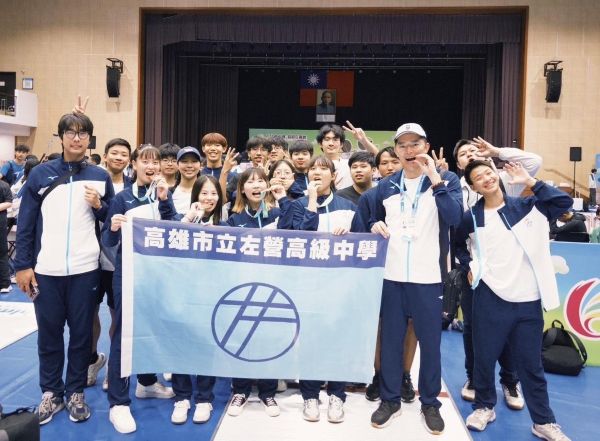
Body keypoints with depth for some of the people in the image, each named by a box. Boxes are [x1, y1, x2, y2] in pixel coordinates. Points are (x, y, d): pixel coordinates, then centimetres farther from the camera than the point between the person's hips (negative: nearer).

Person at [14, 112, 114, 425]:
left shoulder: (100, 177, 6)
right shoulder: (40, 174, 3)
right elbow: (25, 222, 3)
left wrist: (99, 206, -8)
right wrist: (23, 265, -2)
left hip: (85, 269, 0)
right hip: (46, 270, 0)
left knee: (81, 334, 8)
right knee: (49, 335, 10)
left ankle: (76, 392, 23)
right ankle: (51, 392, 26)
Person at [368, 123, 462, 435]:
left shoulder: (446, 180, -1)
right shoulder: (385, 186, 9)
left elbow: (454, 218, -18)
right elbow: (373, 222, 20)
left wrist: (435, 179, -23)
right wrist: (375, 226, -3)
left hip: (428, 277, -3)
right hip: (391, 276, 3)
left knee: (430, 342, 8)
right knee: (390, 340, 10)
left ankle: (430, 403, 25)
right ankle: (390, 400, 26)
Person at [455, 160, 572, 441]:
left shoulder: (527, 207, 4)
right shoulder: (471, 218, 1)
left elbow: (564, 202, -8)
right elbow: (456, 244, 18)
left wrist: (529, 181, -8)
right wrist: (469, 267, 4)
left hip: (529, 301, 1)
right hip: (490, 299, 0)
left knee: (531, 364, 11)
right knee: (484, 358, 9)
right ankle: (484, 406, 32)